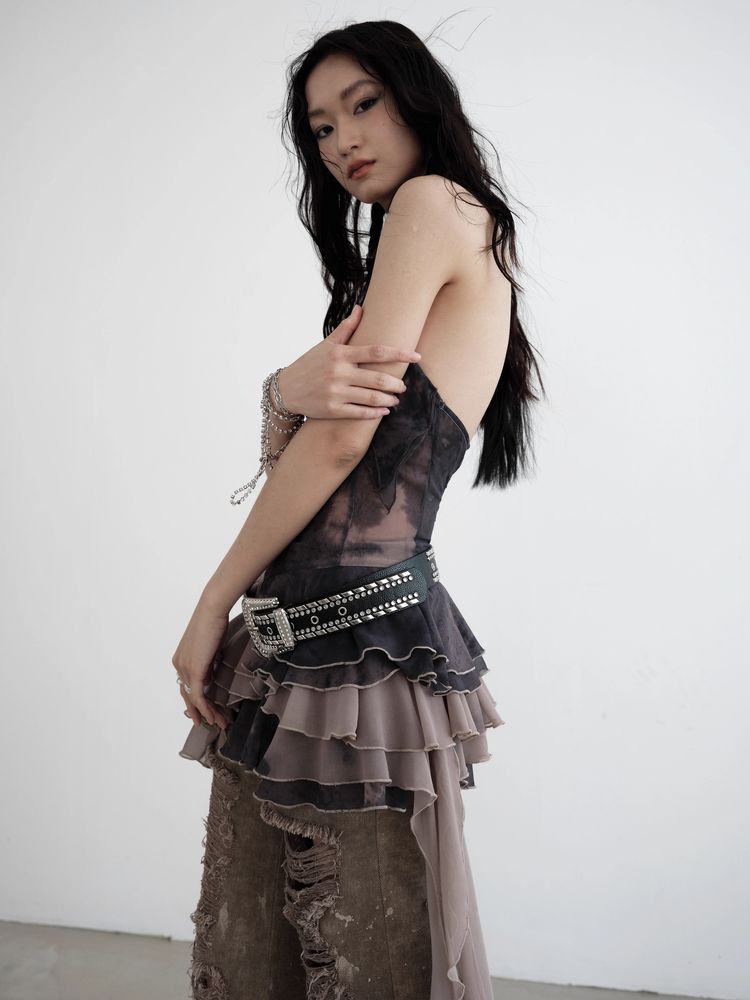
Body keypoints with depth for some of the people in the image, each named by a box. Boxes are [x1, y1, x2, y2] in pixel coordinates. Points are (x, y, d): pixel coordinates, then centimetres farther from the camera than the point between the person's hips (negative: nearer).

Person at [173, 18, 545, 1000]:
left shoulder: (435, 201, -3)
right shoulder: (377, 267, 23)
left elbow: (343, 440, -12)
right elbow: (292, 435, 13)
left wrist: (213, 604, -4)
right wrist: (291, 385, -12)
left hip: (358, 623, -9)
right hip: (287, 641, 9)